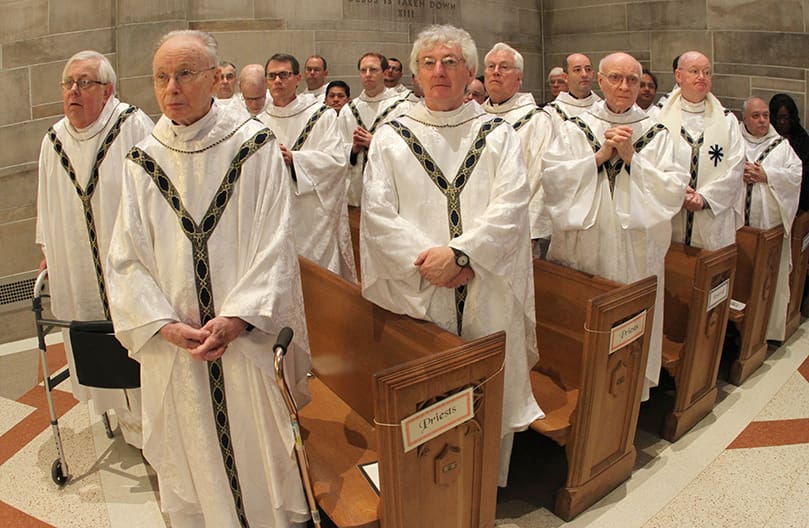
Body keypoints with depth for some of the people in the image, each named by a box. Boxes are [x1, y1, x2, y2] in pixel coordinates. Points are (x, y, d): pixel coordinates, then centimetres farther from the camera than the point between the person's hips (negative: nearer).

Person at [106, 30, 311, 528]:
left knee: (261, 453, 11)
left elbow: (275, 245, -9)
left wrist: (236, 319, -17)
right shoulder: (144, 160, 3)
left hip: (247, 339, -2)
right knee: (190, 461, 16)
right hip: (174, 347, 3)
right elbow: (126, 260, 1)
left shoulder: (256, 145, -5)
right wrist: (168, 325, -12)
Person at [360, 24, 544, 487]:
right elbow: (377, 213, -3)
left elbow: (511, 206, -6)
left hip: (487, 291, 1)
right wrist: (426, 260, -15)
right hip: (416, 290, 0)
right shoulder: (392, 137, 6)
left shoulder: (498, 134, 7)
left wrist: (459, 252, -19)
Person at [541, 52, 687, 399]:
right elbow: (552, 178, -8)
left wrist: (632, 159, -12)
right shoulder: (575, 128, 5)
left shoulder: (656, 134, 6)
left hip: (636, 251, 1)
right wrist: (600, 155, -12)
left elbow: (674, 190, -4)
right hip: (582, 247, 0)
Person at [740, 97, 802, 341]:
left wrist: (766, 175, -7)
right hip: (738, 221, -1)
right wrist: (738, 173, -14)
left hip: (771, 221, 2)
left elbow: (797, 173, 5)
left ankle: (770, 328, 10)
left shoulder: (782, 145, 14)